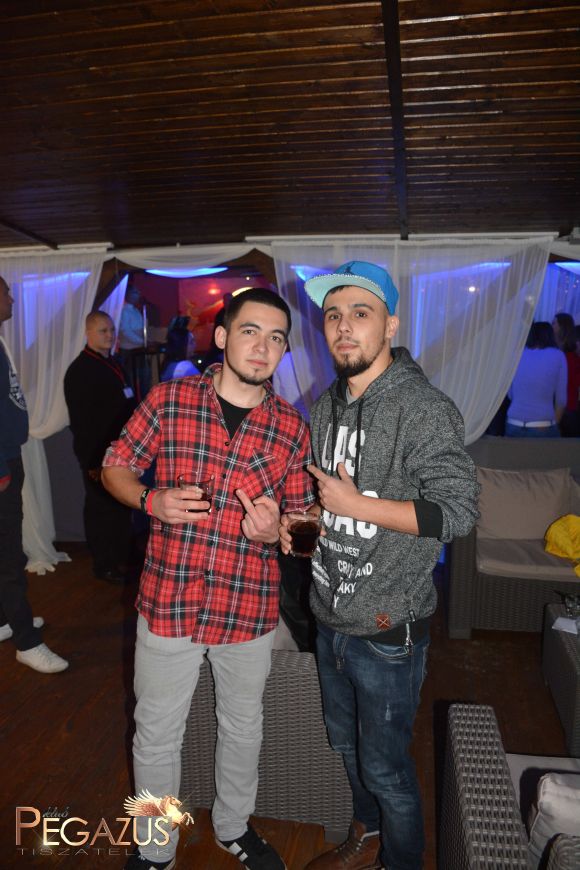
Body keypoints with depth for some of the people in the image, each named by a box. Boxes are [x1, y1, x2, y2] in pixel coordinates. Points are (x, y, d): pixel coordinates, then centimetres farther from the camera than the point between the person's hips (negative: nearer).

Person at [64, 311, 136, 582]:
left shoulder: (115, 364, 14)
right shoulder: (80, 370, -13)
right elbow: (81, 422, -18)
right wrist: (92, 461, -20)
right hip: (99, 455, -8)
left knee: (122, 506, 17)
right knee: (101, 508, 3)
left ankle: (122, 558, 31)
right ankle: (104, 565, 17)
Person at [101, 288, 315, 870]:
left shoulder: (292, 429, -4)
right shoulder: (168, 399, -7)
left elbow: (303, 514, 5)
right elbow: (116, 466, 3)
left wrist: (276, 526, -18)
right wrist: (151, 500, -18)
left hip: (249, 608, 2)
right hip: (167, 600, -1)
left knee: (242, 729, 23)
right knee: (156, 734, 18)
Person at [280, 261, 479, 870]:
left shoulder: (423, 409, -19)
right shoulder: (326, 406, 5)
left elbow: (459, 510, -21)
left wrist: (358, 505, -24)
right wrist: (296, 516, 0)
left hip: (387, 630, -7)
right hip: (330, 616, 8)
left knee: (385, 766, 12)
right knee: (346, 742, 27)